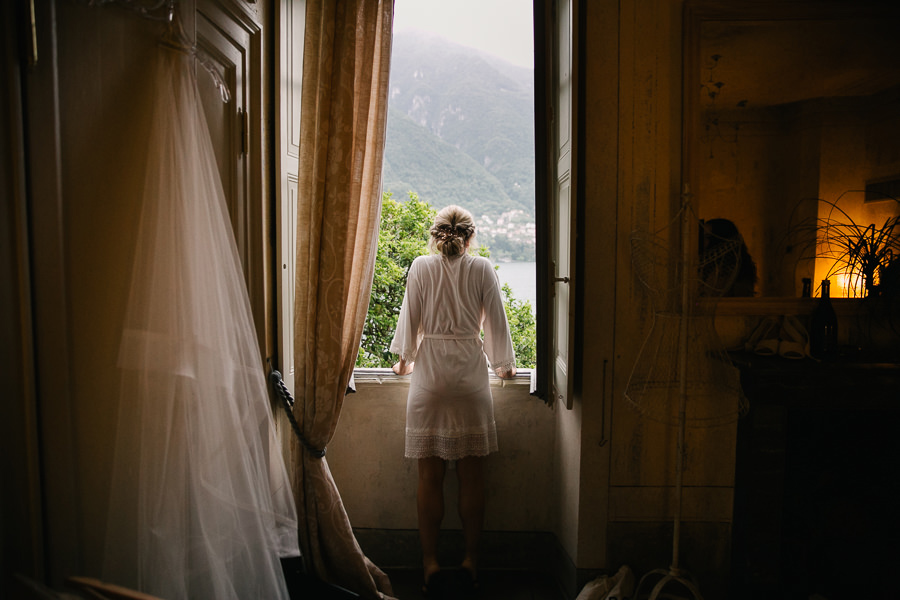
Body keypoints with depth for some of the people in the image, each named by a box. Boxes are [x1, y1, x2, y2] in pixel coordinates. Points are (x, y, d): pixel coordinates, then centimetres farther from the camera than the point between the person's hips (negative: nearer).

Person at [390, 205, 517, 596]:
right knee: (472, 476, 8)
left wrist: (404, 359, 22)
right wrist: (504, 364, 21)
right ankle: (470, 560, 18)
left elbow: (409, 320, 5)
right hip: (471, 376, 0)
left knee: (430, 476, 7)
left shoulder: (421, 267, 2)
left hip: (429, 374, 0)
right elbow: (496, 324, 5)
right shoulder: (483, 269, 2)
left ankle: (430, 561, 14)